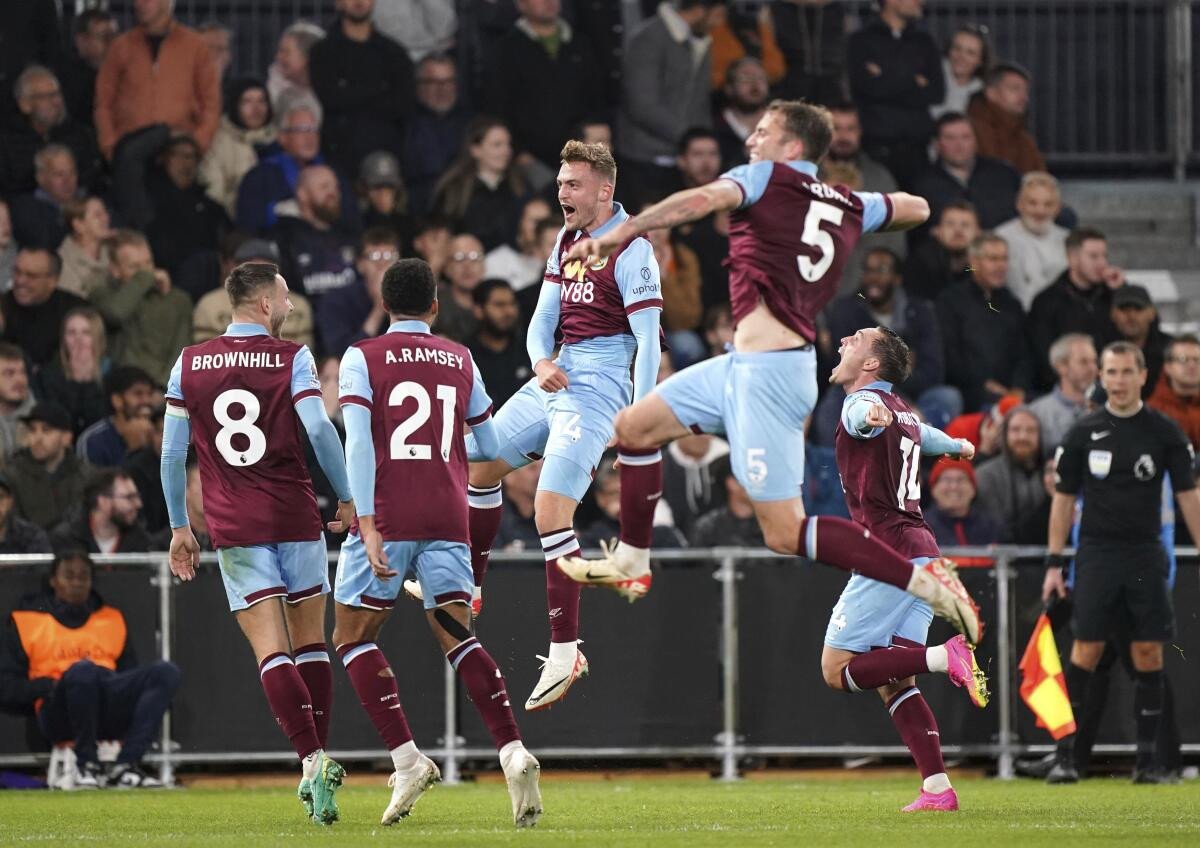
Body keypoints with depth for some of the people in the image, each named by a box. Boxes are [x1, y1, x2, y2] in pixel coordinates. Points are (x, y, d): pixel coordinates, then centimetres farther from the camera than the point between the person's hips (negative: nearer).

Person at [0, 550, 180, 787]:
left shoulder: (112, 619, 28)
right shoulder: (25, 621, 17)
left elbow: (130, 673, 24)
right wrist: (50, 686, -8)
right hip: (58, 712, -4)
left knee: (166, 671, -22)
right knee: (83, 669, -38)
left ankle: (125, 766, -30)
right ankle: (86, 765, -22)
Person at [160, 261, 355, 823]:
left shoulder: (189, 364, 7)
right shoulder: (291, 359, -2)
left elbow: (172, 452, 7)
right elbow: (319, 429, -12)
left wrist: (180, 526, 15)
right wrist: (347, 499, -1)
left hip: (233, 527, 1)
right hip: (295, 518, -1)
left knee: (270, 649, -5)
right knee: (310, 641, 12)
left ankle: (311, 759, -20)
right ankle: (321, 763, 12)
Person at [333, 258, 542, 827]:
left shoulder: (362, 359, 1)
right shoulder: (461, 361, 13)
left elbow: (359, 444, -10)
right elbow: (489, 447, 20)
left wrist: (367, 523, -15)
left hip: (386, 517, -4)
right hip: (447, 519, 4)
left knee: (352, 637, 7)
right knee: (457, 636, 6)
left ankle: (406, 759, -9)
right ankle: (513, 753, -13)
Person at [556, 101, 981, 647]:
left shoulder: (766, 178, -4)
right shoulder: (849, 206, 15)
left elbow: (702, 201, -22)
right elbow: (917, 208, 31)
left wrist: (619, 233, -30)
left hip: (767, 371, -9)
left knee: (785, 532, -9)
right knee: (633, 427, 19)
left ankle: (925, 583, -13)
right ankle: (630, 564, 30)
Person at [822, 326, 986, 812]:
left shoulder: (864, 402, -5)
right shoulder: (903, 416, 21)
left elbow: (865, 413, -32)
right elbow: (927, 437, 45)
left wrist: (873, 417, -57)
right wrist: (958, 446, 69)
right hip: (923, 553, 9)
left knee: (838, 670, -8)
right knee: (892, 682, 7)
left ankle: (945, 657, -22)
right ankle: (938, 788, -3)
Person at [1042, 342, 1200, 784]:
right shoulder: (1084, 432, 3)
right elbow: (1064, 498, 7)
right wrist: (1054, 563, 2)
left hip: (1145, 556, 1)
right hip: (1096, 553, 0)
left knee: (1148, 654, -1)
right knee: (1085, 651, -6)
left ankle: (1148, 758, 6)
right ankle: (1065, 754, -3)